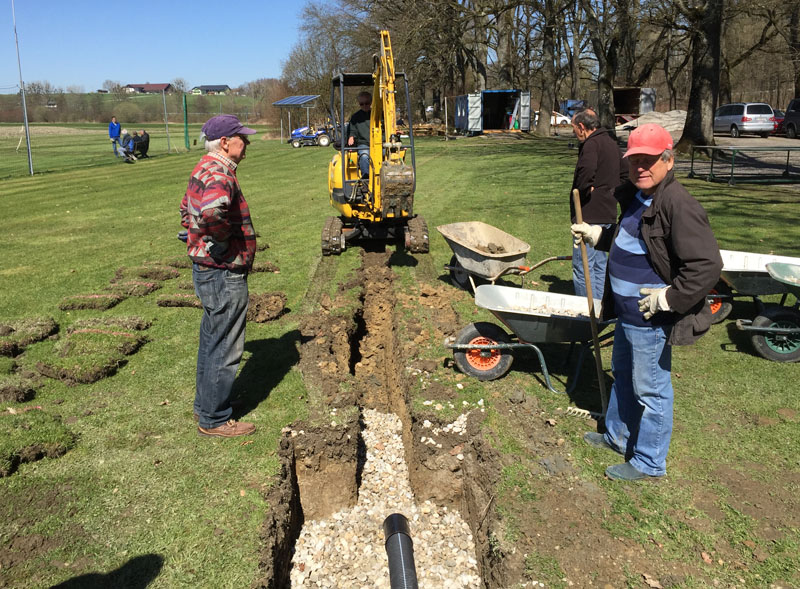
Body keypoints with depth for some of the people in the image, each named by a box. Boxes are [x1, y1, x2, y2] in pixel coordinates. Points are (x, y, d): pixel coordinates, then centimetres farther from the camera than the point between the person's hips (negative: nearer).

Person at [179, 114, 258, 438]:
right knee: (225, 350, 1)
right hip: (224, 275, -11)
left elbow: (187, 211, 28)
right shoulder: (219, 174, -21)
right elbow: (211, 212, -43)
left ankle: (205, 405, 37)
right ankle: (214, 420, 14)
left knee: (212, 342, 22)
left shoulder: (205, 169, 13)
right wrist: (227, 236, -25)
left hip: (206, 269, 11)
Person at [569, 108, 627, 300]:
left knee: (582, 268, -5)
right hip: (608, 213, 10)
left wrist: (583, 191, -18)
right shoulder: (611, 143, 16)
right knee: (600, 264, 18)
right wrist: (611, 191, 14)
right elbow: (625, 172, 24)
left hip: (590, 214, -10)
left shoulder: (591, 144, -14)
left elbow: (586, 170, -34)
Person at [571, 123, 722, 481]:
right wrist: (596, 235, 18)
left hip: (649, 320, -10)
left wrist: (670, 298, -24)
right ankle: (618, 435, 47)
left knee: (650, 390, 5)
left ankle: (648, 462, 23)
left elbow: (707, 266, -27)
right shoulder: (635, 197, 7)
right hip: (627, 313, 10)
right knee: (622, 374, 26)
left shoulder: (678, 206, -24)